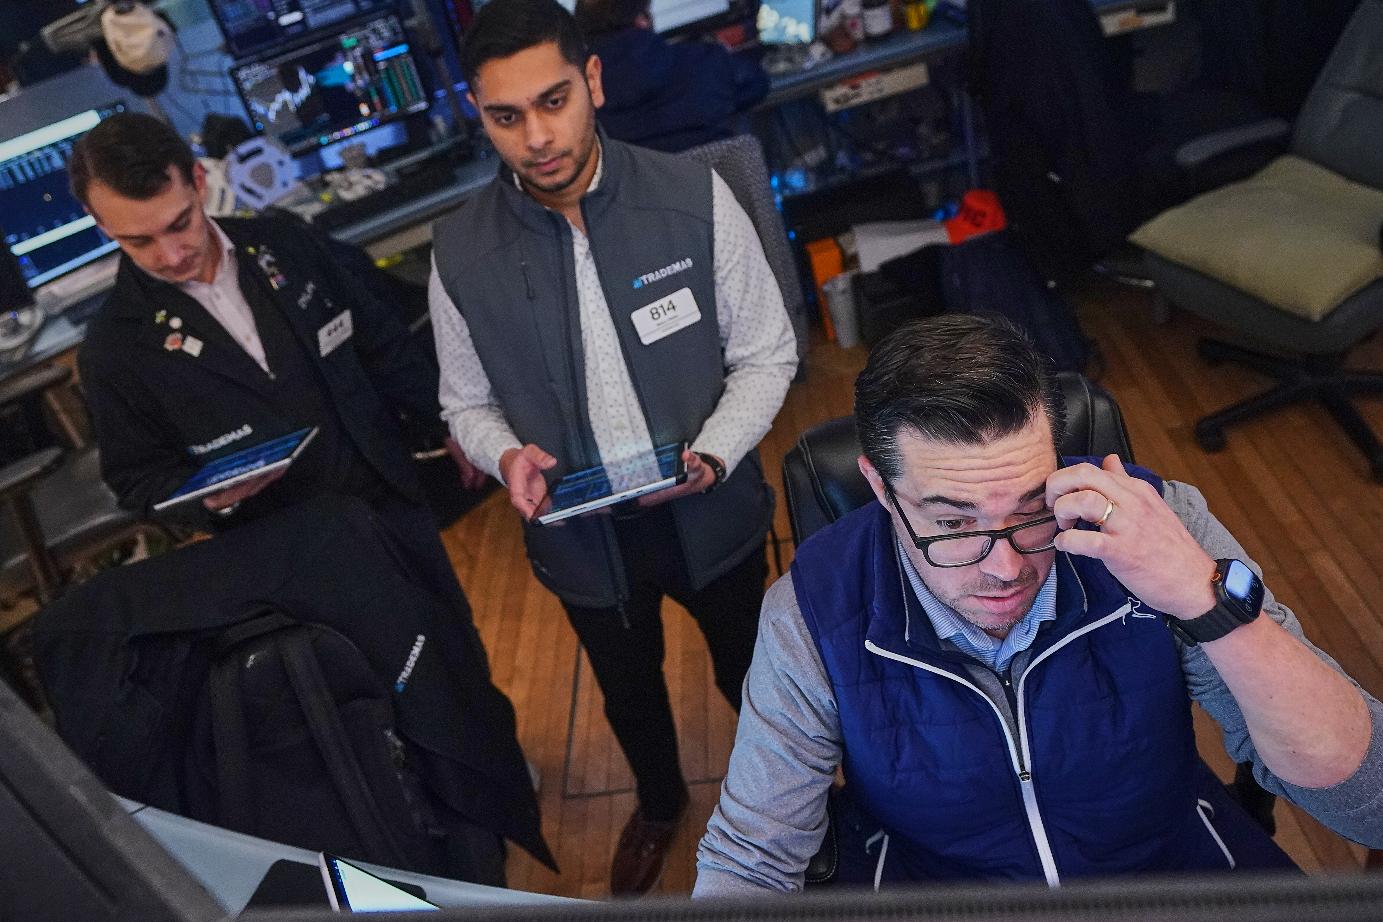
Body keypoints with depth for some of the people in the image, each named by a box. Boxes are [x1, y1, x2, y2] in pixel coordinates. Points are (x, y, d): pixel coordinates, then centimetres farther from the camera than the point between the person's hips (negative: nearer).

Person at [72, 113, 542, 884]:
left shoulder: (289, 247, -7)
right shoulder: (117, 346, -14)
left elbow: (385, 345, 4)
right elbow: (139, 475, -4)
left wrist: (448, 426, 7)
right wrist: (207, 496, -24)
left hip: (392, 508, 3)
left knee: (458, 653, 21)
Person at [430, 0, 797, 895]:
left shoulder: (694, 196, -17)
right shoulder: (461, 250, -12)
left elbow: (766, 353, -9)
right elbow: (468, 402, 1)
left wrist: (713, 455, -24)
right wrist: (506, 455, -20)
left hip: (712, 515, -1)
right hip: (581, 531, 2)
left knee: (750, 673, 23)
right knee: (628, 690, 27)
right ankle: (659, 802, 61)